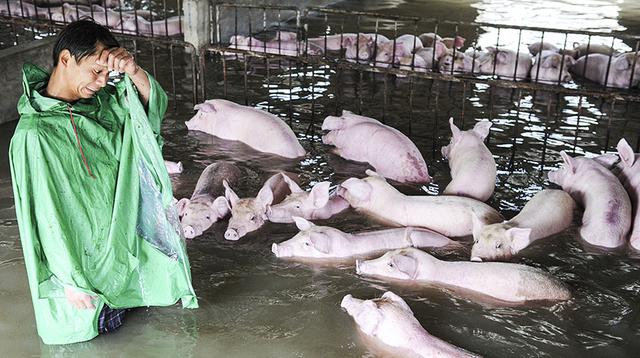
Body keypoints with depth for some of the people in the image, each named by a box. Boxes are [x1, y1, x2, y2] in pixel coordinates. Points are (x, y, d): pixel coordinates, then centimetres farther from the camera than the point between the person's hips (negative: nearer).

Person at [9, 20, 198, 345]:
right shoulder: (33, 135, -25)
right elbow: (42, 213, -21)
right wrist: (69, 280, -16)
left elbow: (155, 105, 1)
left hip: (122, 241, 6)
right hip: (79, 254, -6)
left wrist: (133, 71, -21)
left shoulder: (101, 102, -6)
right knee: (82, 327, 4)